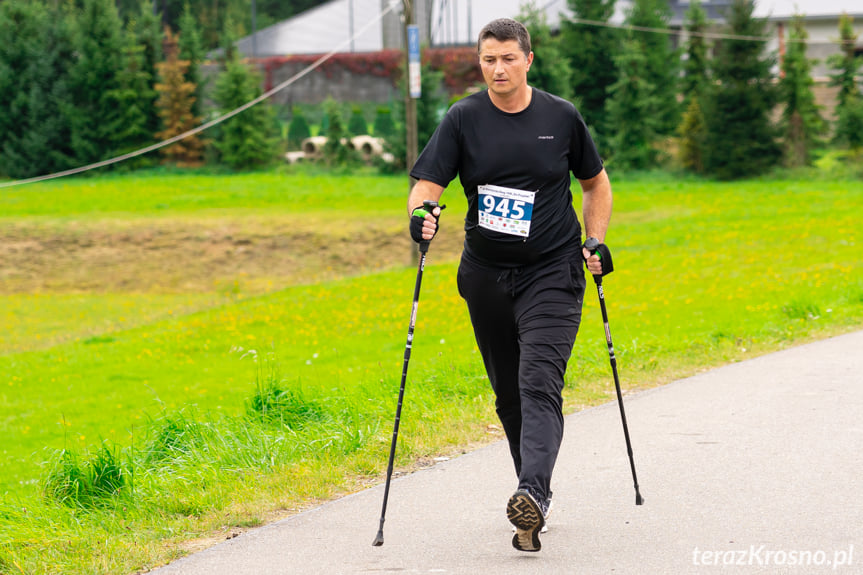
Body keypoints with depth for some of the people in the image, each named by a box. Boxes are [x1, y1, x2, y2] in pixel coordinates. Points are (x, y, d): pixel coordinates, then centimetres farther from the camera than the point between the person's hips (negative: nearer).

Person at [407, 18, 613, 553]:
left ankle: (532, 496, -31)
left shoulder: (562, 117, 0)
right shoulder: (464, 119, 0)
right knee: (509, 394, 10)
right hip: (487, 275, 3)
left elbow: (597, 184, 14)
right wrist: (421, 215, -27)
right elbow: (427, 183, -5)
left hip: (552, 273, -3)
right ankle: (537, 497, 23)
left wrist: (594, 244, 3)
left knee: (539, 384, -18)